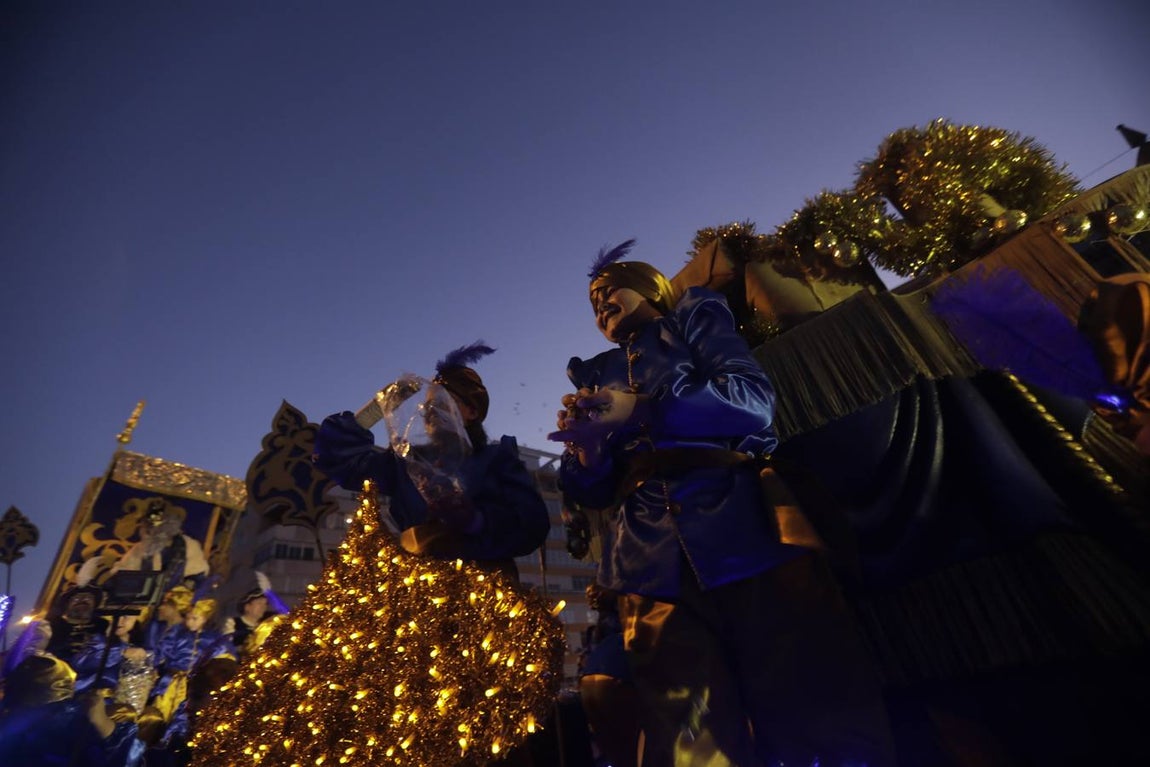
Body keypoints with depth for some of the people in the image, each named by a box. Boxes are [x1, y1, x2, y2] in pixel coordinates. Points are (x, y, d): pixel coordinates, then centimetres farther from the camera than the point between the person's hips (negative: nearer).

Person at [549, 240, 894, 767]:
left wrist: (640, 410, -10)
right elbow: (597, 491, 19)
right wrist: (587, 451, -4)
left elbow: (755, 397, -2)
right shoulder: (599, 375, 26)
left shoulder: (694, 319, 18)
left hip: (747, 532, -2)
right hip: (654, 564, 3)